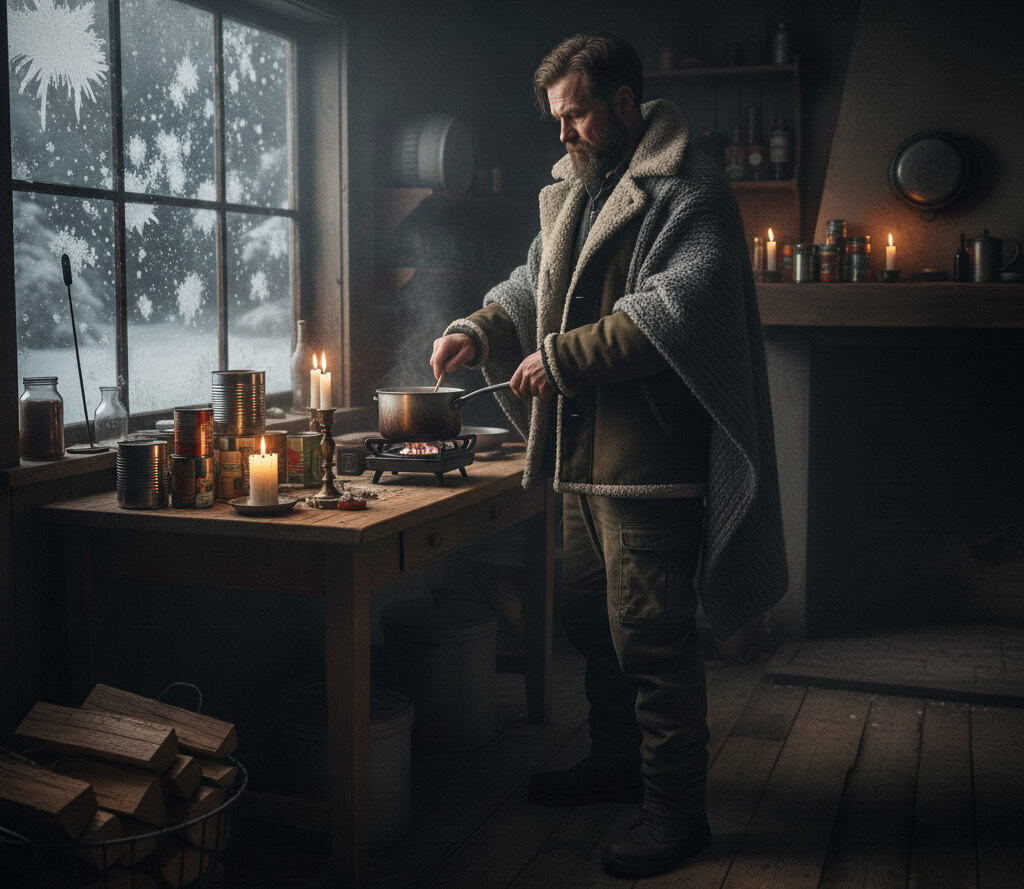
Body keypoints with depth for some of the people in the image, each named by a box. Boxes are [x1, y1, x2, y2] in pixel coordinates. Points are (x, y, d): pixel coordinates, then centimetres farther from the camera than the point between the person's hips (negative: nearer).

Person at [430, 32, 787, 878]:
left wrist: (562, 358, -19)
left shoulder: (687, 190, -10)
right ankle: (617, 761, 36)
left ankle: (676, 807, 9)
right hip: (583, 457, 9)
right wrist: (480, 330, 5)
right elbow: (533, 285, 25)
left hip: (652, 458, -9)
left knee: (651, 634, -5)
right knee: (592, 618, 18)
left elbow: (674, 311, -22)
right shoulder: (576, 191, 18)